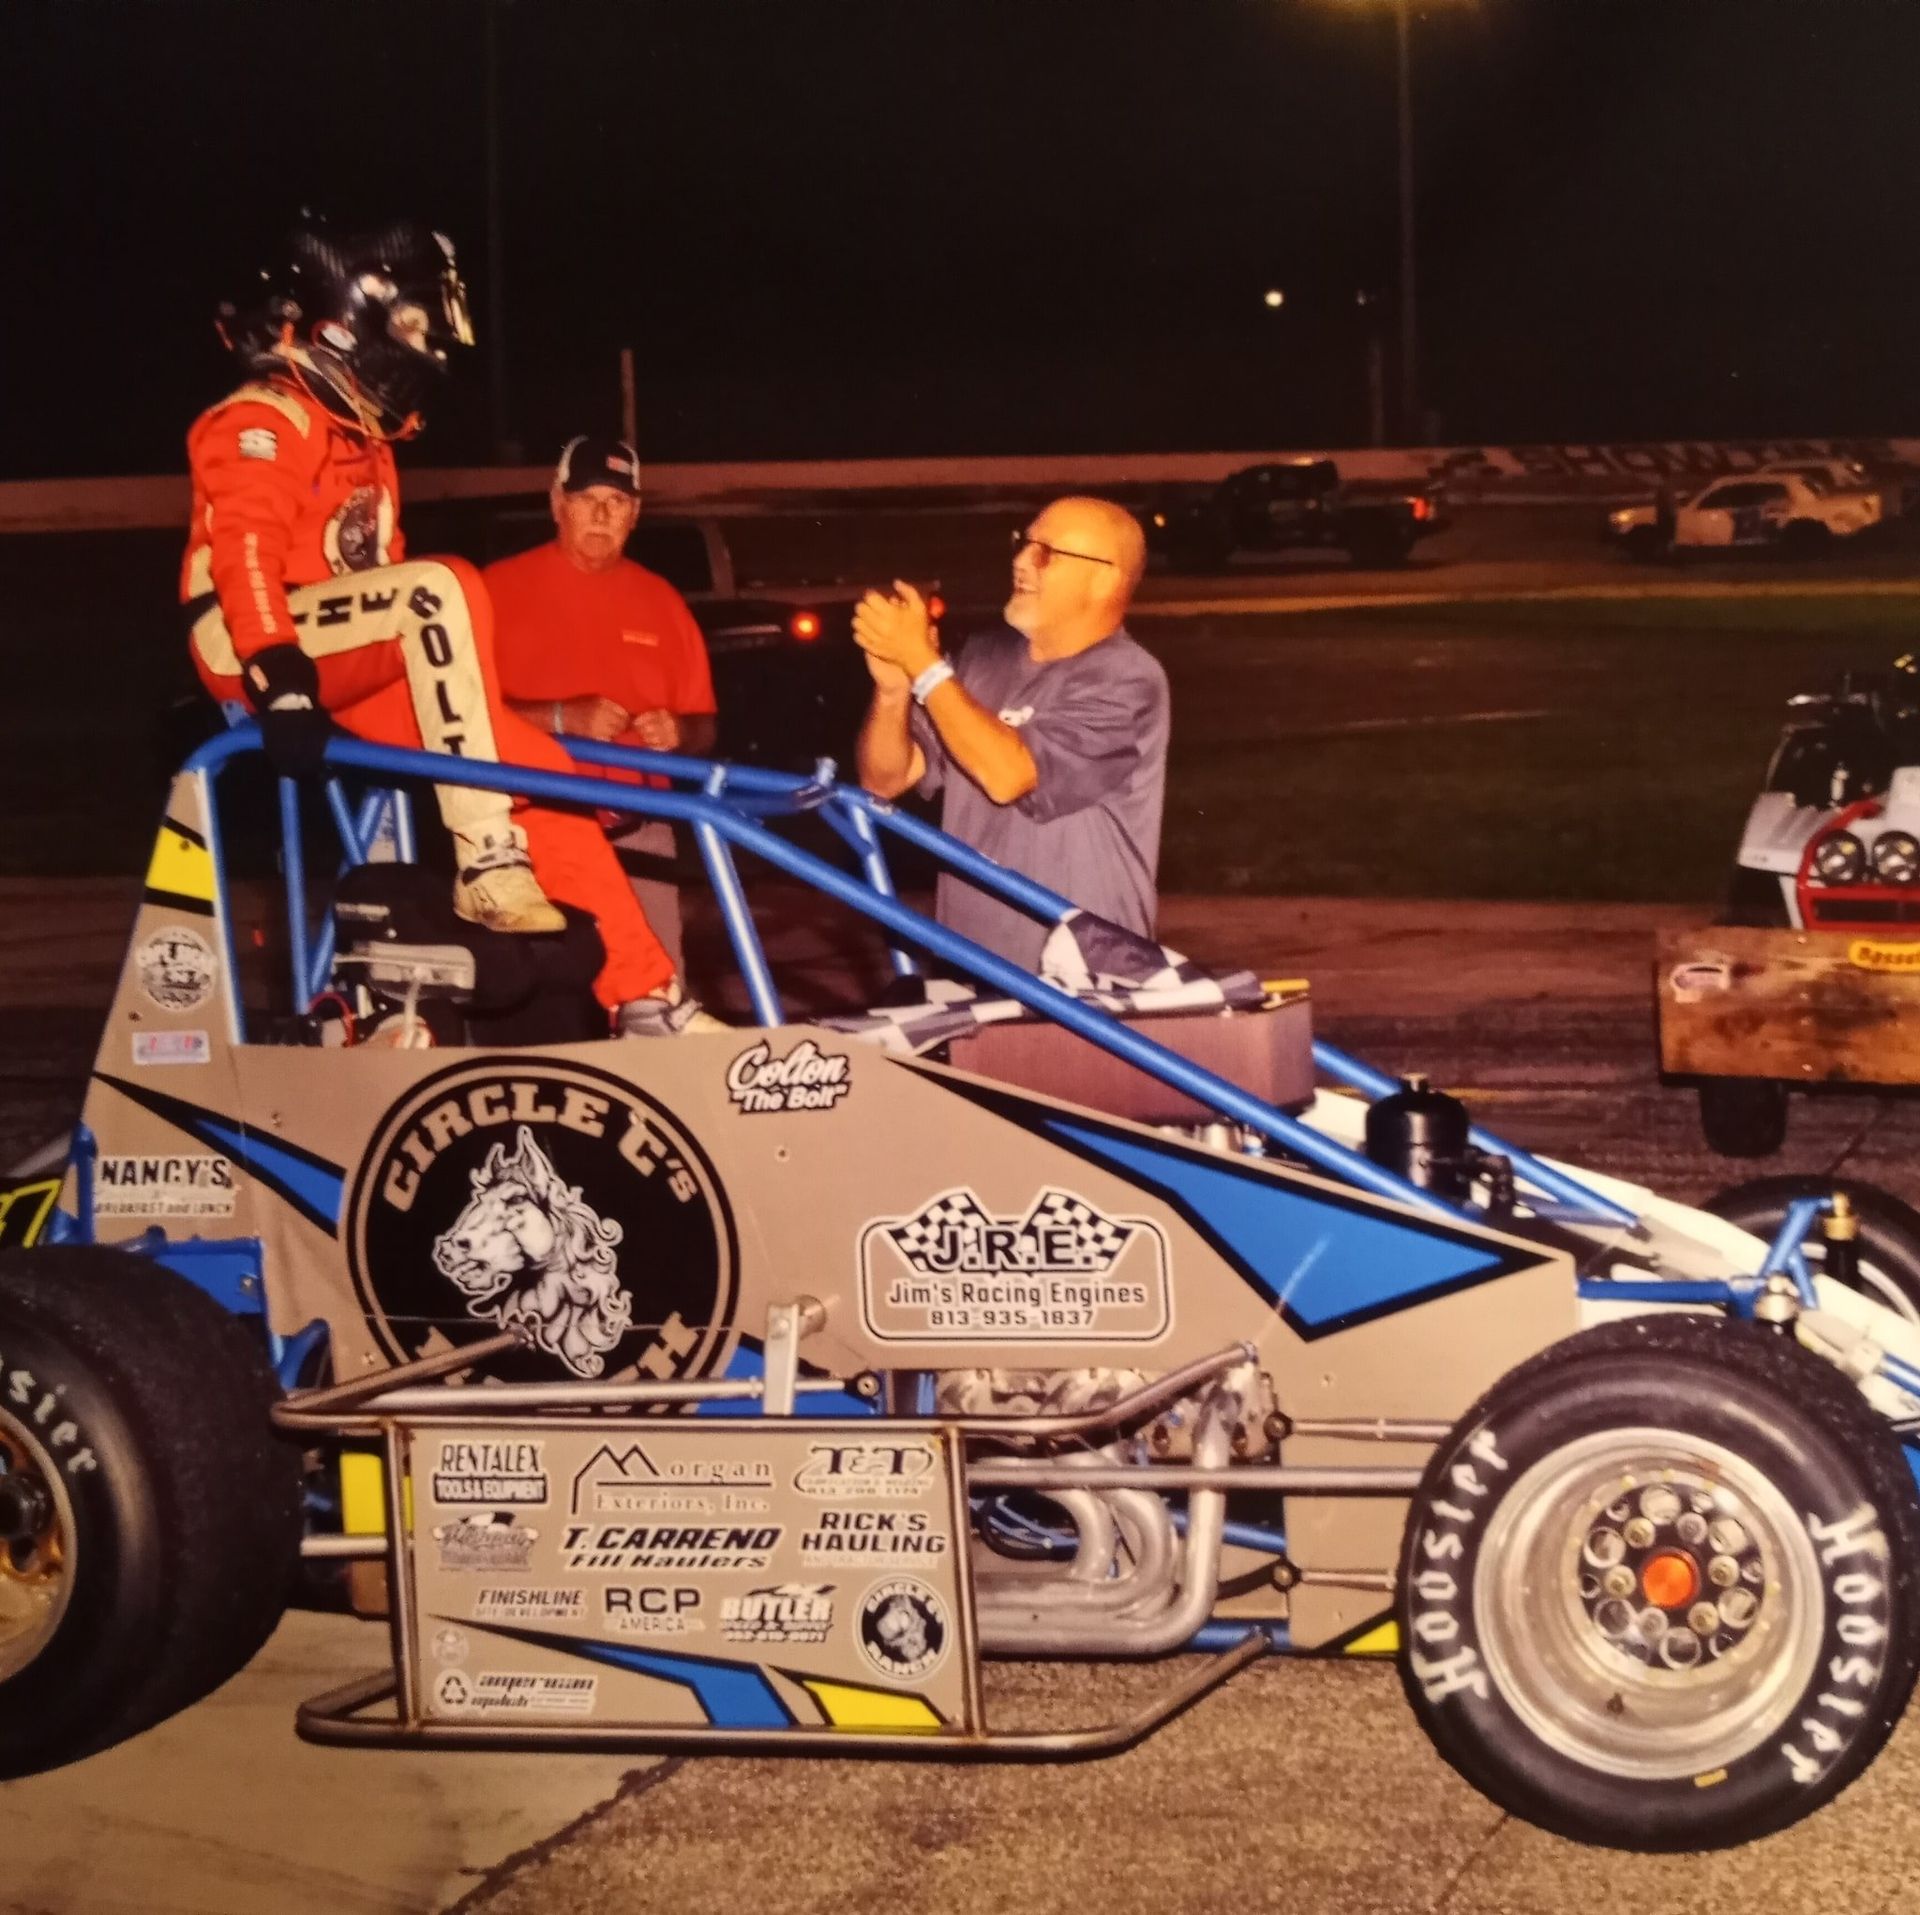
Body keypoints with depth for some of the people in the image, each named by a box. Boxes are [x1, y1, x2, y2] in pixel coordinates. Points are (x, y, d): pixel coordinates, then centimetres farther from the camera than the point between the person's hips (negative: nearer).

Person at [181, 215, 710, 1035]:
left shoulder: (362, 444, 25)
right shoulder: (261, 423, -5)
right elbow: (244, 555, -22)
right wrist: (281, 685, -35)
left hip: (353, 666, 9)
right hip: (259, 650, -9)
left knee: (541, 765, -8)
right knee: (445, 584, -33)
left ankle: (645, 998, -8)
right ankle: (487, 860, -35)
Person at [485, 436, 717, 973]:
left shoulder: (661, 601, 14)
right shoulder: (501, 587, 1)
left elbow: (702, 727, 17)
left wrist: (679, 733, -7)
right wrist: (560, 718, -18)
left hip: (637, 834, 3)